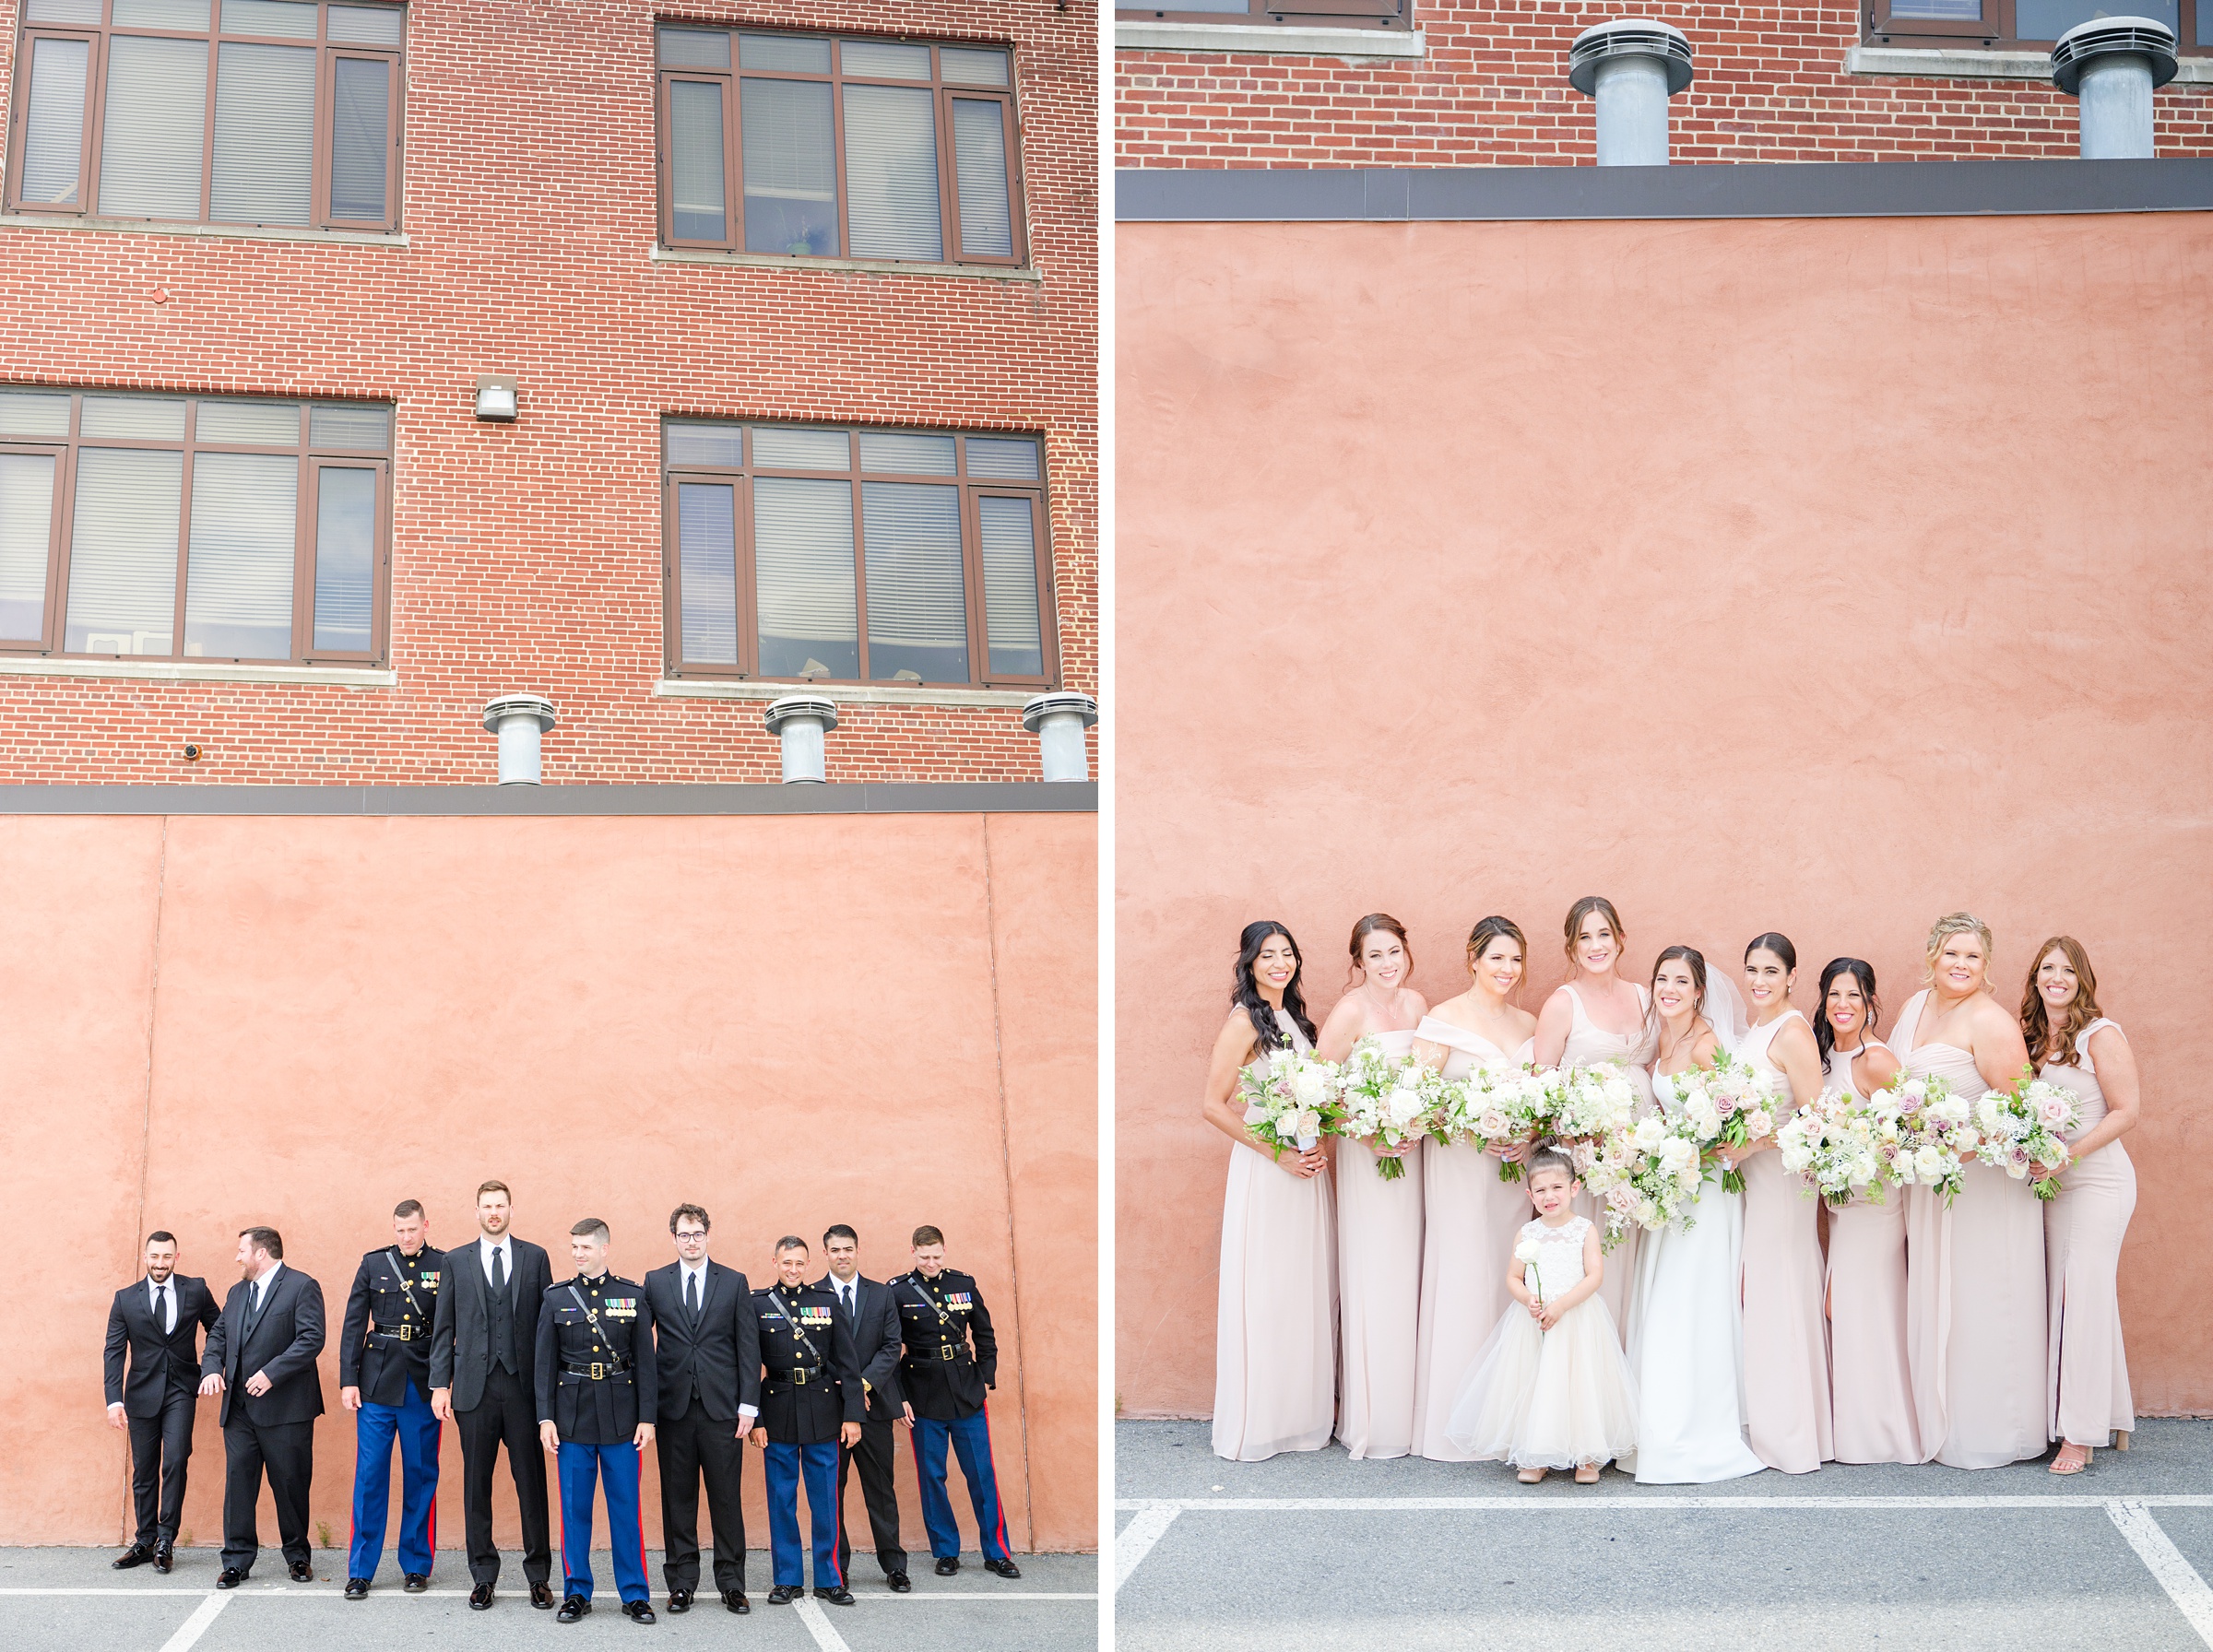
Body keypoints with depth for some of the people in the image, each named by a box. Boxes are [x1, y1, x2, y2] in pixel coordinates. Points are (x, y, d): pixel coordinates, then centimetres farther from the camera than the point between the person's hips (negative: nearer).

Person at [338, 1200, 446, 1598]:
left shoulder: (444, 1266, 1)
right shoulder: (373, 1264, 5)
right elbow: (354, 1324, 5)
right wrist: (348, 1380, -1)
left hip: (423, 1384, 0)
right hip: (377, 1383, 1)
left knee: (421, 1475, 6)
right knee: (370, 1475, 1)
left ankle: (417, 1565, 17)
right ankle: (360, 1571, 7)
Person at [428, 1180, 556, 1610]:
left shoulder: (535, 1257, 7)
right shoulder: (457, 1262, 9)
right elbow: (444, 1328, 8)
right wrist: (440, 1384, 0)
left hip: (524, 1385, -1)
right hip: (475, 1388, 1)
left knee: (531, 1481, 1)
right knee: (476, 1483, 5)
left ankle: (539, 1575, 10)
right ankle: (483, 1577, 15)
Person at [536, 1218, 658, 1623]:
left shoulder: (634, 1296, 2)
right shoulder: (556, 1297, 4)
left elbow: (646, 1361, 2)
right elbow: (545, 1362, 4)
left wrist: (646, 1418, -4)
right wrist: (546, 1418, -3)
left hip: (621, 1418, -1)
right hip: (572, 1415, 1)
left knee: (625, 1507, 2)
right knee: (574, 1508, 4)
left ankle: (635, 1594, 9)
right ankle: (576, 1593, 14)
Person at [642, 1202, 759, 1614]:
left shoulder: (734, 1283, 6)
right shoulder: (655, 1283, 7)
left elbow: (748, 1348, 4)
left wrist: (748, 1404, -3)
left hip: (721, 1407, 0)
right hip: (673, 1408, 1)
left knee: (726, 1498, 2)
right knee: (677, 1499, 4)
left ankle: (732, 1584, 10)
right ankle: (681, 1584, 13)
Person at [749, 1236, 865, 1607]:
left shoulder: (827, 1302, 6)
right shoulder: (757, 1305, 2)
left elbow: (847, 1362, 4)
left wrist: (852, 1415, -2)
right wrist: (754, 1419, -6)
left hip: (823, 1412, 1)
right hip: (778, 1413, -1)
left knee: (825, 1500, 4)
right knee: (781, 1500, 5)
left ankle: (829, 1579, 13)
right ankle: (788, 1579, 14)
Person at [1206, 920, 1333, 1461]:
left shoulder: (1295, 1018, 13)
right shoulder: (1244, 1022, -11)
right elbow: (1214, 1106, -15)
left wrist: (1318, 1147, 2)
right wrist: (1279, 1152, -17)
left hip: (1306, 1168, 7)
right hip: (1262, 1170, -7)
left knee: (1307, 1288, 10)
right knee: (1261, 1290, -3)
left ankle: (1303, 1410, 19)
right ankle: (1254, 1421, 6)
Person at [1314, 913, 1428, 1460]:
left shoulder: (1416, 1003, 7)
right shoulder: (1352, 1011, -13)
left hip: (1411, 1149, 6)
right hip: (1367, 1153, -6)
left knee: (1407, 1276, 9)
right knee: (1372, 1278, -2)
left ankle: (1406, 1410, 19)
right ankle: (1370, 1421, 7)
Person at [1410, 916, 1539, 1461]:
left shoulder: (1529, 1024, 13)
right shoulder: (1445, 1019, -4)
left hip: (1514, 1167, 5)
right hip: (1459, 1167, -5)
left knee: (1508, 1280, 5)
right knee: (1461, 1281, -5)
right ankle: (1454, 1426, 1)